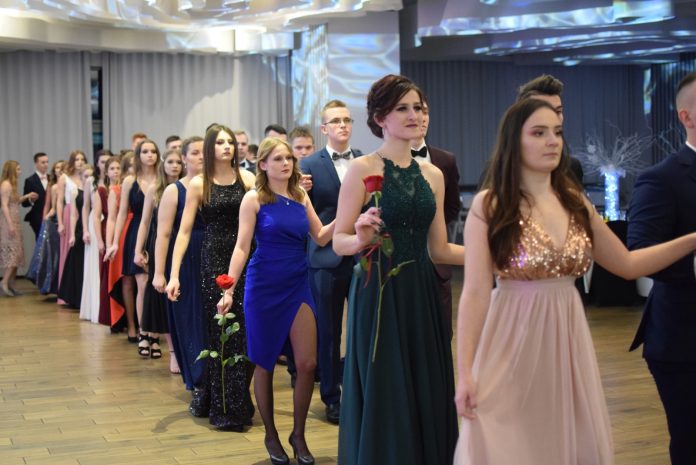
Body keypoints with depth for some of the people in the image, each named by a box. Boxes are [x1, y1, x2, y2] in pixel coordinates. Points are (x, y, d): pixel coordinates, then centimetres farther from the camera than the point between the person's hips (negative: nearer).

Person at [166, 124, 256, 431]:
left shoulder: (247, 178, 4)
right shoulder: (198, 184, 2)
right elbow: (184, 231, 0)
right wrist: (174, 275, -6)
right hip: (214, 261, -1)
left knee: (246, 333, 4)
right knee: (220, 333, 3)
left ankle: (238, 402, 22)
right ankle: (223, 408, 14)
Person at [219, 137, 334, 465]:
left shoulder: (301, 196, 7)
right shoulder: (254, 199, -6)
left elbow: (321, 238, 10)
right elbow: (242, 247, -9)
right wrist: (229, 290, -17)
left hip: (298, 286, 4)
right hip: (264, 287, -4)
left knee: (307, 363, -2)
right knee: (265, 363, 6)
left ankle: (298, 434, 16)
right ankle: (271, 435, 22)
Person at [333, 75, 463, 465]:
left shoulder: (433, 174, 10)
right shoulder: (363, 169, -5)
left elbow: (439, 249, 11)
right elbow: (339, 241, -6)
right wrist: (362, 239, -27)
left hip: (422, 296, 5)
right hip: (379, 295, -5)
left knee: (426, 393, 9)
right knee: (384, 397, 2)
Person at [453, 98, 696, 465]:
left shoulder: (576, 204, 6)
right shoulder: (489, 206, -9)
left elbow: (628, 264, 13)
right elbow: (475, 294, -13)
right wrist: (464, 372, -16)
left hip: (567, 340, 5)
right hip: (514, 343, -5)